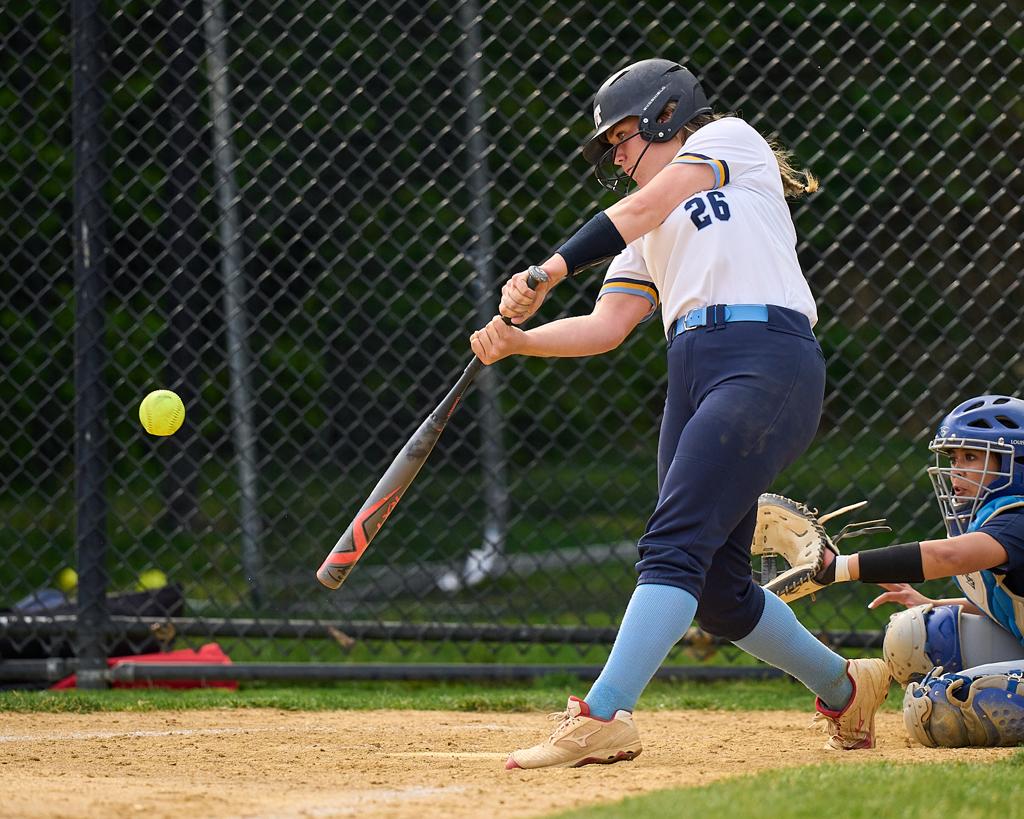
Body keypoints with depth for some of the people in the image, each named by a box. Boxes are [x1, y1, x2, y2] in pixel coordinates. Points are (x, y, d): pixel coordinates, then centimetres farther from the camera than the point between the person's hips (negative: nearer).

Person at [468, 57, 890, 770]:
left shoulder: (729, 140, 11)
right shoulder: (648, 238, 30)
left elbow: (644, 207, -5)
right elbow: (606, 327, 15)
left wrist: (549, 271, -15)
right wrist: (516, 339, -2)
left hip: (767, 361, -8)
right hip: (694, 378, 8)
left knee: (674, 545, -20)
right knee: (717, 590, 6)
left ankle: (603, 716, -32)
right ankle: (846, 690, 26)